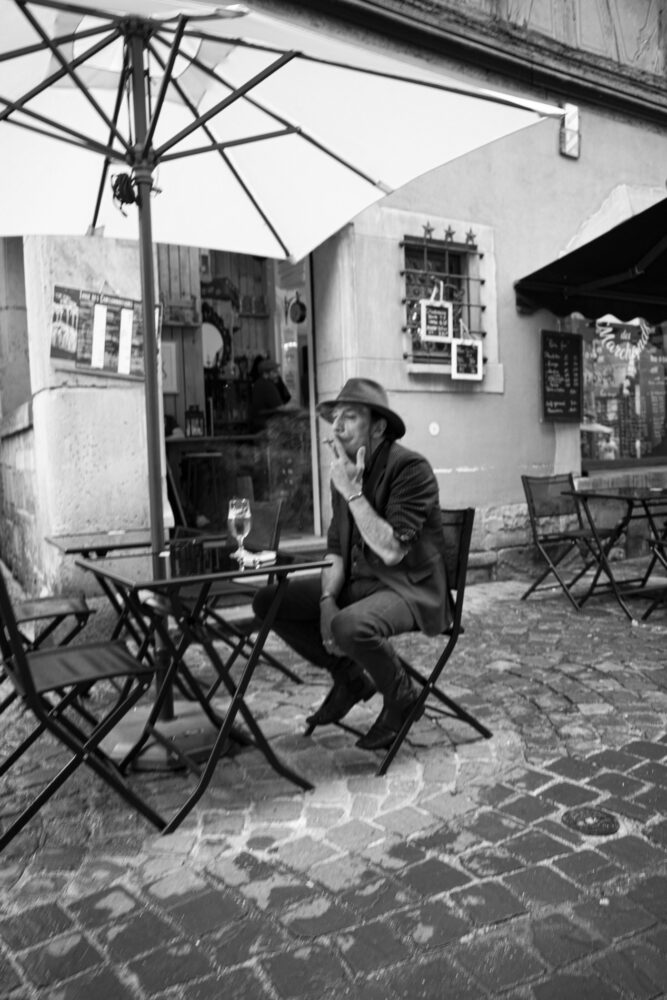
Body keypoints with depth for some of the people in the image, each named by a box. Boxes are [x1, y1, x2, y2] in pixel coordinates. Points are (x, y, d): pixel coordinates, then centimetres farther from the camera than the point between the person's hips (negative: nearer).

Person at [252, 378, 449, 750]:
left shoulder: (411, 468, -19)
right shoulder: (345, 468, 4)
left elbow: (391, 550, -27)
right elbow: (336, 547, 8)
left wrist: (352, 493, -27)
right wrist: (327, 600, -8)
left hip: (410, 587, -8)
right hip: (358, 580, 8)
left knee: (350, 626, -37)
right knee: (269, 601, -2)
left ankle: (401, 696, -3)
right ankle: (349, 676, 13)